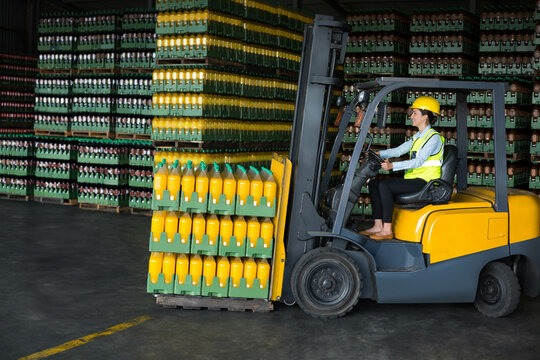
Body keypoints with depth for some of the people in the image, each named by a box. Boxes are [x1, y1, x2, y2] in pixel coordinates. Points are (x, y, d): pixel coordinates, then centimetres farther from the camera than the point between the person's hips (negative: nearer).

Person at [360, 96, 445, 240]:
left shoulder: (434, 138, -11)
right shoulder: (418, 137, 19)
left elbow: (418, 162, -21)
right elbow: (399, 150, 13)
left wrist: (393, 165, -30)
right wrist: (378, 153, -2)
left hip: (425, 181, -10)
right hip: (412, 179, 10)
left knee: (384, 185, -27)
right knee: (374, 183, -2)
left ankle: (387, 230, -25)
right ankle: (378, 225, -5)